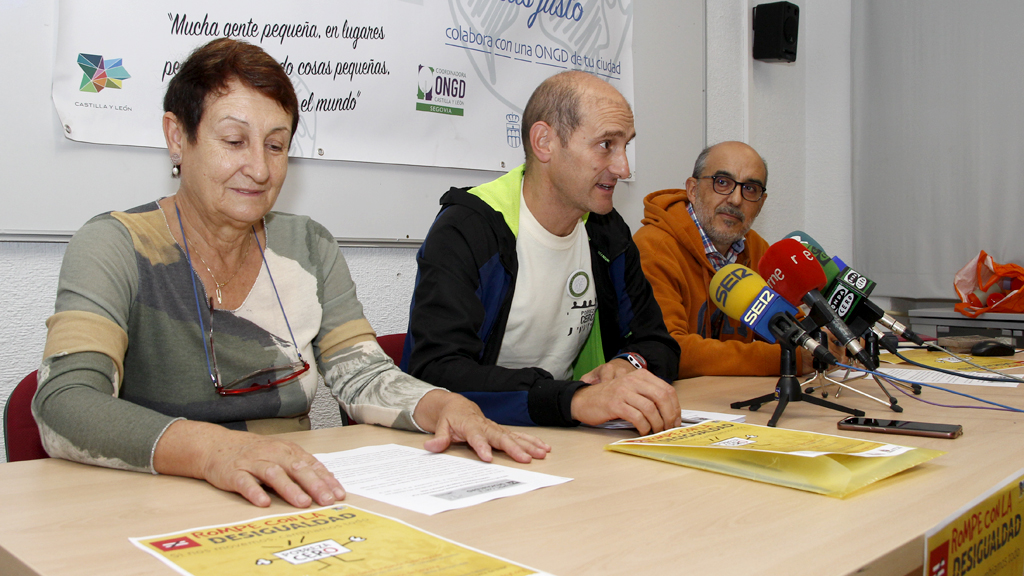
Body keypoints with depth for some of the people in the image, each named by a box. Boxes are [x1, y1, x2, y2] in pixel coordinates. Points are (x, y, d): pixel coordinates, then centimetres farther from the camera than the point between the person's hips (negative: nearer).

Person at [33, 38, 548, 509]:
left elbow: (361, 373, 4)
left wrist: (441, 405, -17)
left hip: (293, 507, 3)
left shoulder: (307, 247, 8)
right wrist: (211, 448, -38)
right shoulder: (114, 248, -7)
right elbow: (64, 408, -21)